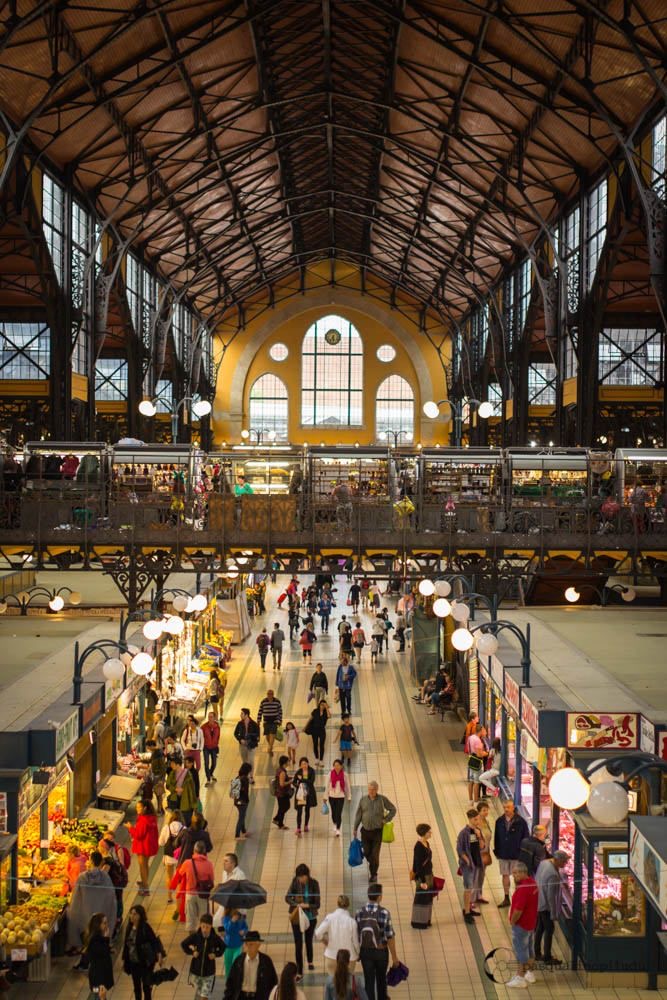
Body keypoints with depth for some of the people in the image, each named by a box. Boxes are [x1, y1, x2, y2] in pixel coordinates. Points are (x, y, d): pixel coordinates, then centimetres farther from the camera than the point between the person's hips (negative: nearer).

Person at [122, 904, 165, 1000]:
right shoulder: (130, 927, -1)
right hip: (133, 962, 6)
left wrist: (159, 955, -27)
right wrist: (124, 960, 14)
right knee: (136, 986, 16)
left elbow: (155, 941, -17)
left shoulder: (145, 927, -17)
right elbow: (126, 945, 9)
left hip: (146, 962, -5)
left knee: (146, 986, 2)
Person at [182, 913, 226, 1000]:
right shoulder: (195, 936, -13)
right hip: (196, 970, 1)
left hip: (209, 973, -1)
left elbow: (223, 947, 5)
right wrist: (192, 952, -10)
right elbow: (183, 944, 1)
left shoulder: (215, 938, -13)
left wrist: (216, 954, -10)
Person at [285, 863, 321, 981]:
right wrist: (296, 904, -26)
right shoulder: (295, 882, -14)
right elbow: (287, 898, -9)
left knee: (308, 940, 22)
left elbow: (317, 904, -16)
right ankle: (299, 973, 9)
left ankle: (310, 962, 49)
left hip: (310, 917, 0)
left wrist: (307, 905, -33)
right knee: (298, 944, -1)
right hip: (297, 918, 0)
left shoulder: (314, 883, -18)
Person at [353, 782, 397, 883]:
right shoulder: (363, 799, 0)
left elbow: (393, 809, 7)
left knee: (375, 854, -2)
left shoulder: (382, 799, -4)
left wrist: (386, 820, -3)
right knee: (366, 853, 11)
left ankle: (373, 874, 14)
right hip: (365, 830, 2)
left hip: (377, 831, -2)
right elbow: (358, 815, 7)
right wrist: (355, 828, 7)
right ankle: (372, 866, 40)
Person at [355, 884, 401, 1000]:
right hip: (381, 951, -1)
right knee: (381, 978, 24)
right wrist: (394, 956, -6)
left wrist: (357, 951, 13)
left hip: (365, 951, 1)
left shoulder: (359, 913, -12)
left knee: (369, 980, 15)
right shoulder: (384, 913, -20)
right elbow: (390, 937, -17)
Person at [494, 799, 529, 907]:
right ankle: (506, 899, 21)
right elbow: (496, 837, 9)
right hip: (503, 854, 3)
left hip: (516, 854, -3)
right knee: (505, 875, 11)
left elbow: (525, 838, -6)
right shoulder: (499, 821, 1)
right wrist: (496, 850, 5)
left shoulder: (520, 821, -9)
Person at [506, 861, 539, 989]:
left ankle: (520, 979, 8)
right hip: (531, 923, 10)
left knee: (520, 951, 1)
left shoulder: (523, 888, -28)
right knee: (530, 949, 21)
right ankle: (529, 973, 34)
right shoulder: (532, 882, 3)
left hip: (521, 925, -10)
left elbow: (518, 909, -28)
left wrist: (512, 922, -14)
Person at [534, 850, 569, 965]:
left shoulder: (543, 862, -4)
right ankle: (547, 957, 18)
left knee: (540, 928, 20)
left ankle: (537, 953, 32)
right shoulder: (553, 875, -30)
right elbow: (551, 896, -25)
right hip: (546, 905, -9)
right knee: (549, 930, 6)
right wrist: (554, 914, -17)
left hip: (538, 902, 9)